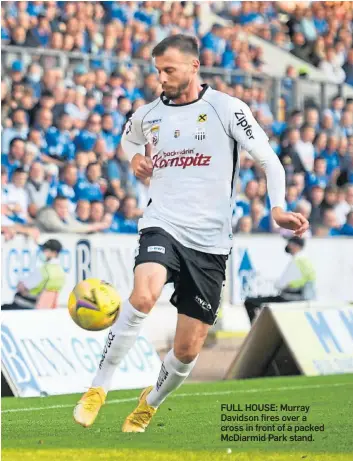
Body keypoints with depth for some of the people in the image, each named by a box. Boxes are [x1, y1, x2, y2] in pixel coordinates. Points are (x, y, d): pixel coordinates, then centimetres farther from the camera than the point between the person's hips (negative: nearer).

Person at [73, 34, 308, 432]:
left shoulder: (226, 109, -3)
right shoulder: (147, 115, 9)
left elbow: (269, 161, -1)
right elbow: (129, 138, 33)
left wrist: (278, 209, -16)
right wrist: (136, 157, 10)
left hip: (209, 242, -1)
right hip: (162, 226, 1)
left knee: (188, 348, 2)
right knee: (143, 295, -33)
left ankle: (150, 404, 32)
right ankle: (99, 388, -21)